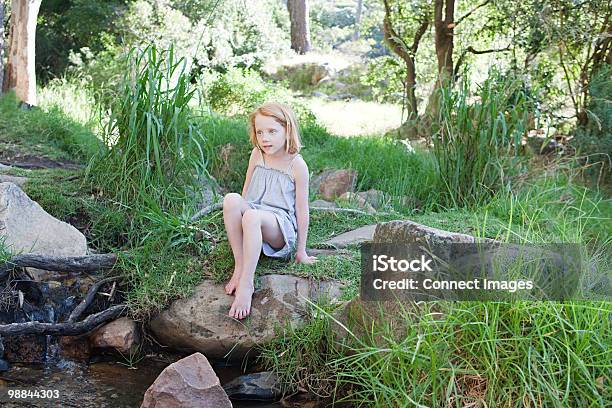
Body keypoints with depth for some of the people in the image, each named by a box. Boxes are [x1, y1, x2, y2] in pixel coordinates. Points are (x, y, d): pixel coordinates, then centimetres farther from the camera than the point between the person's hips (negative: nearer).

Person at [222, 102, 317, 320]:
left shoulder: (297, 165, -6)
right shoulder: (257, 155, 7)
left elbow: (302, 210, -3)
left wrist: (301, 251, -1)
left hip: (282, 227, -4)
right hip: (252, 224, 4)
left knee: (252, 216, -38)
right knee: (231, 199, -28)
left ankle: (245, 285, -39)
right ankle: (240, 266, -25)